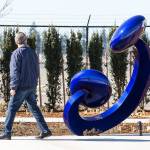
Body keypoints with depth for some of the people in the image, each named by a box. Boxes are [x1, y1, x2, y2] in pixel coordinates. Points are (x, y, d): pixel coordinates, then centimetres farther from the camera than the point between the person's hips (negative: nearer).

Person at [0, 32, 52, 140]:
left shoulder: (17, 53, -10)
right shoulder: (33, 52, 10)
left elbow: (15, 71, -15)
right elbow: (37, 70, 16)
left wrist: (13, 87, -13)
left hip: (21, 86, -6)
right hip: (32, 86, 6)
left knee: (12, 108, 0)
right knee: (34, 107, 12)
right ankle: (45, 130, 8)